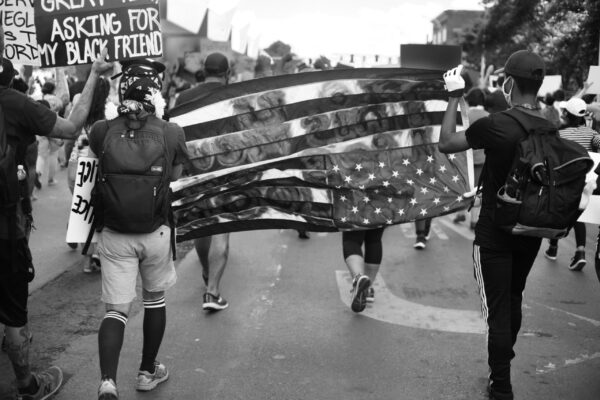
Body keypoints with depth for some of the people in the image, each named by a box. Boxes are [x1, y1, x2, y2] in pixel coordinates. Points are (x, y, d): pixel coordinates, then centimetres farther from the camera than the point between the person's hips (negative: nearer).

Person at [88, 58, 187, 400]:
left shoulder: (102, 131, -9)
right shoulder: (172, 133, -11)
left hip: (114, 234, 0)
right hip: (156, 233, 0)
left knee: (116, 310, 8)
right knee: (155, 300, 21)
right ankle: (148, 371, 34)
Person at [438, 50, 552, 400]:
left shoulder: (496, 125, -22)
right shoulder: (550, 129, -5)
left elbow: (446, 144, -10)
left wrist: (455, 97, -1)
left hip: (495, 235, -6)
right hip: (531, 232, 6)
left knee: (498, 311, 3)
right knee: (513, 302, 23)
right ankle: (503, 368, 42)